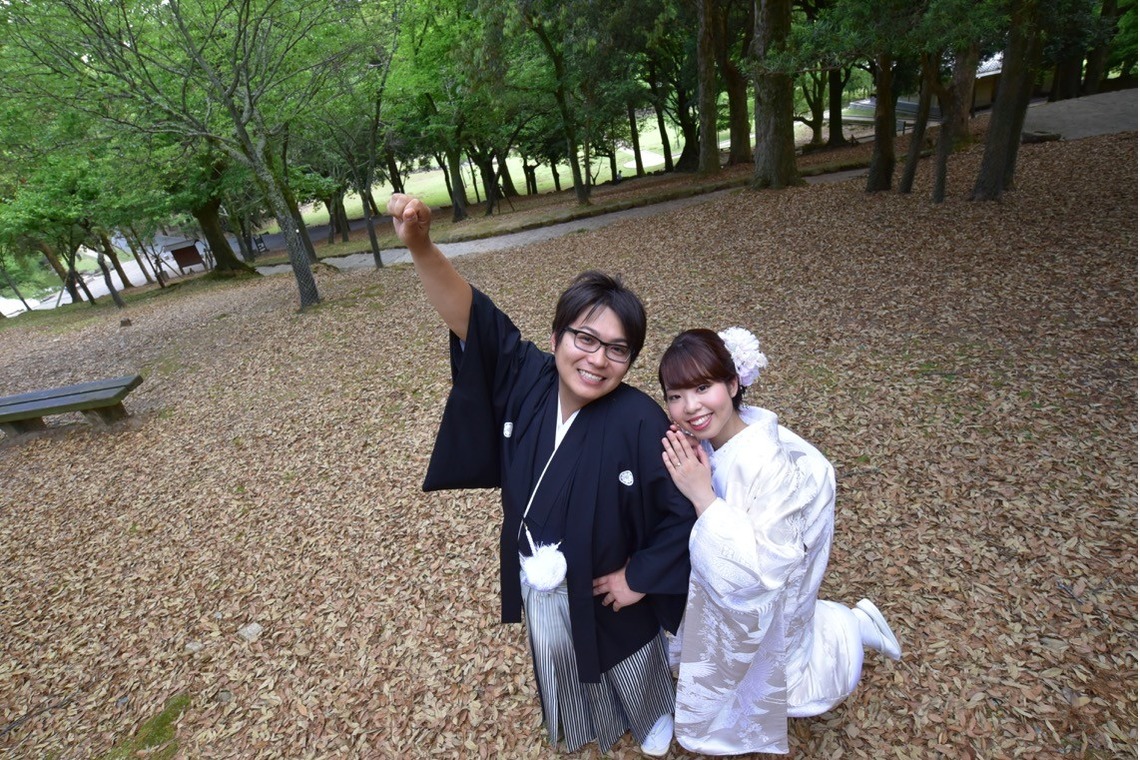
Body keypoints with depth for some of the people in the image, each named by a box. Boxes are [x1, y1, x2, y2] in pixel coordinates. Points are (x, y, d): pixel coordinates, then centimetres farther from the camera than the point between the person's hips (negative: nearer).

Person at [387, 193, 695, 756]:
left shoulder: (640, 423, -33)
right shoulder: (526, 379, -21)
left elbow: (685, 511, -24)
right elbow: (471, 317, -28)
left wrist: (640, 575, -18)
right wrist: (420, 246, -43)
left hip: (605, 588, -4)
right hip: (538, 585, 5)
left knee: (629, 665, 29)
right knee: (561, 668, 33)